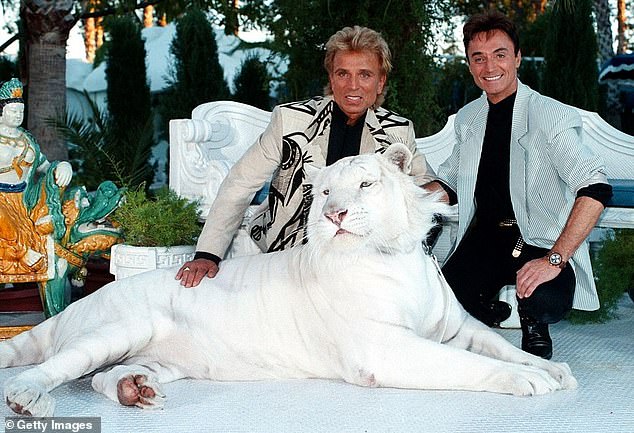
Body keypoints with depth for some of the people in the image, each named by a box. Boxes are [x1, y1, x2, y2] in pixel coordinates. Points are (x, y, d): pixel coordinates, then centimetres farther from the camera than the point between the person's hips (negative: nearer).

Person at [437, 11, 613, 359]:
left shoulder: (550, 116, -11)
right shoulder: (467, 118, 10)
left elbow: (596, 189, -23)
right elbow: (448, 178, 25)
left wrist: (554, 260, -31)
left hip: (541, 240, -4)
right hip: (484, 236, 4)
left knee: (545, 302, -34)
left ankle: (534, 327, 5)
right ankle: (490, 311, 13)